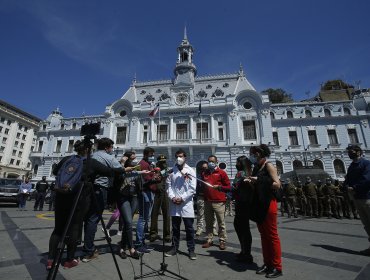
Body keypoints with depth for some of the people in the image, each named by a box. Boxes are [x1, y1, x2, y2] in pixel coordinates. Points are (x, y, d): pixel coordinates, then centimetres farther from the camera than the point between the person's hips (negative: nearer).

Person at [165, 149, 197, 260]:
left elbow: (192, 188, -4)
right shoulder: (172, 170, 6)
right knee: (175, 227, 13)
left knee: (189, 228, 5)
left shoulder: (190, 170, 0)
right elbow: (168, 185, 5)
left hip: (186, 203, -2)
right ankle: (174, 248, 27)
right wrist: (172, 197, -9)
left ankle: (191, 250, 18)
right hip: (174, 203, 2)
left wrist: (182, 198, -10)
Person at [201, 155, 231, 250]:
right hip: (207, 201, 4)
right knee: (208, 223, 10)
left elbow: (228, 187, -1)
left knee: (221, 223, 2)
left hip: (219, 202, -4)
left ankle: (222, 241, 15)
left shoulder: (221, 173, 0)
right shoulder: (204, 173, 12)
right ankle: (209, 240, 21)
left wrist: (219, 187, -14)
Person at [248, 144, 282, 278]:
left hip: (268, 204, -8)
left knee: (272, 236, 1)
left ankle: (277, 267, 13)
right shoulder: (256, 168, 13)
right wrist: (251, 182, 2)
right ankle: (267, 263, 24)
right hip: (259, 205, 8)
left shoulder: (268, 166, -8)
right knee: (263, 235, 14)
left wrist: (259, 180, -21)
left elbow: (277, 184, -17)